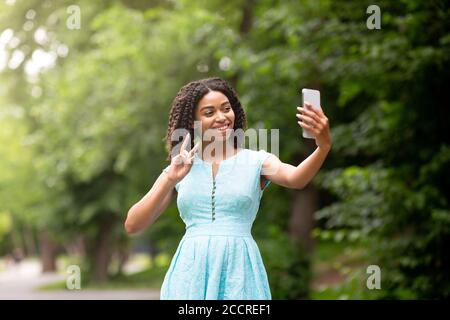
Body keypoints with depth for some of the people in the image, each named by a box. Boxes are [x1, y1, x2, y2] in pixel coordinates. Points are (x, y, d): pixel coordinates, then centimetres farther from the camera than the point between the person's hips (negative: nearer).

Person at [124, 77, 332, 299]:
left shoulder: (257, 161, 4)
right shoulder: (179, 169, 8)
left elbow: (295, 179, -17)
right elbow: (132, 225, 1)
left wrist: (323, 147, -36)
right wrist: (170, 180, -10)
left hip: (239, 272, -1)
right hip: (191, 272, 1)